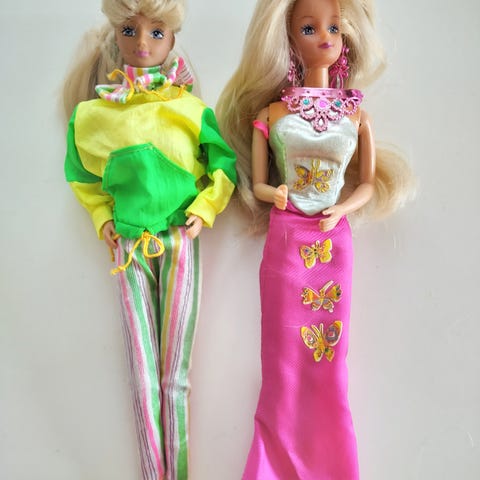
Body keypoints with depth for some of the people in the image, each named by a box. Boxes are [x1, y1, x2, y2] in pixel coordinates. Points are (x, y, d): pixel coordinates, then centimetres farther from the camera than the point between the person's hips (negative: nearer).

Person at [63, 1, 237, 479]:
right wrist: (102, 216, 3)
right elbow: (83, 175, 14)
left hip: (179, 241, -1)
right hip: (129, 247, 2)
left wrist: (203, 210, -5)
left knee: (174, 373, 7)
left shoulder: (189, 109, -5)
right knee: (144, 377, 8)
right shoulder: (91, 114, 0)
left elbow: (224, 165, 5)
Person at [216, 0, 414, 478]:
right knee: (285, 356, 4)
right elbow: (256, 184, 4)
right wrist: (272, 194, -18)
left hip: (333, 241, 2)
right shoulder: (271, 112, 1)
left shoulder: (355, 112, 6)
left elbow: (369, 184, 10)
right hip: (286, 240, -1)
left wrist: (343, 209, -9)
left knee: (329, 359, 8)